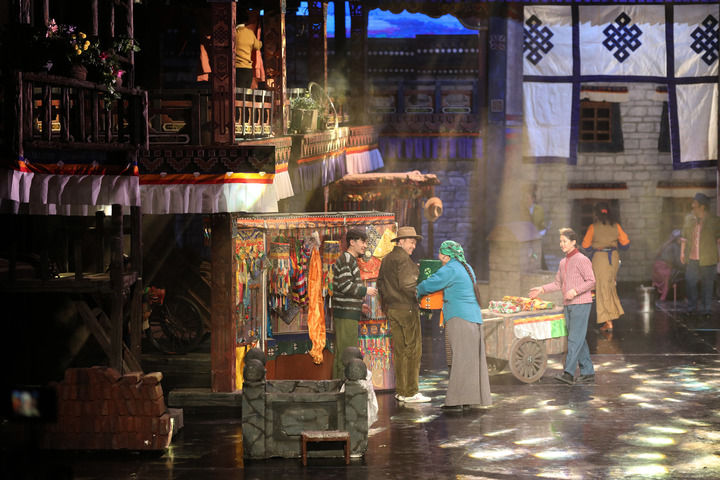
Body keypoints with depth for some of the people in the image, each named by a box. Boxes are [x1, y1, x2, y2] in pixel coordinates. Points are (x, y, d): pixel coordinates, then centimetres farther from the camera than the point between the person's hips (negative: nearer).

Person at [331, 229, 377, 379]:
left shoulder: (350, 259, 21)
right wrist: (365, 290, -13)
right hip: (346, 313, -11)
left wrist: (359, 303, 22)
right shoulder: (346, 259, -12)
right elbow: (344, 285, -21)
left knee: (340, 352, 12)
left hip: (348, 313, 11)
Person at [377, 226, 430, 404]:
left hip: (391, 309, 9)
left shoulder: (386, 259, 15)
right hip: (406, 308, -9)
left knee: (399, 349, 10)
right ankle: (411, 392, -6)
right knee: (413, 348, -5)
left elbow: (381, 284, 18)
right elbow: (406, 284, -20)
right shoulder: (403, 259, -12)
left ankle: (400, 391, 12)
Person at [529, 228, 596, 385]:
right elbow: (558, 284, 21)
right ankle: (588, 372, 13)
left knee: (575, 338, -12)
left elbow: (591, 281, -12)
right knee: (578, 340, 9)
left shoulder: (582, 260, -8)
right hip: (568, 306, 8)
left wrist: (575, 290, -23)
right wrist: (542, 289, 8)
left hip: (581, 304, -8)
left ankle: (568, 373, -18)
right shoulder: (563, 262, 16)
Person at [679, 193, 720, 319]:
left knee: (707, 285, 3)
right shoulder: (689, 219, 7)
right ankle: (692, 307, 16)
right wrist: (682, 253, 10)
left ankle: (705, 309, 13)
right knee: (690, 283, 1)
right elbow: (684, 237, 13)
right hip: (692, 259, 3)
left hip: (708, 260, -3)